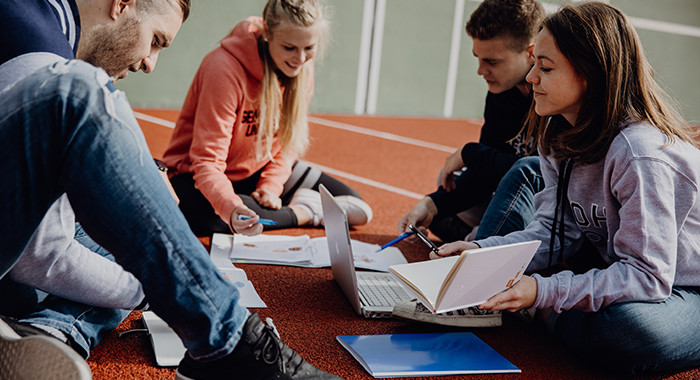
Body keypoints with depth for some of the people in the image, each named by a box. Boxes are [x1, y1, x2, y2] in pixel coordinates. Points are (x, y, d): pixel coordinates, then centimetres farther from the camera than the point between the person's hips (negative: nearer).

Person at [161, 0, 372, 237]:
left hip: (261, 169, 4)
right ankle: (301, 213, -19)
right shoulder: (225, 69, -30)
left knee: (358, 209, -5)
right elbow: (207, 160, -32)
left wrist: (271, 186, -15)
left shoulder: (301, 67, -10)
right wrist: (230, 207, -51)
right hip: (196, 174, -4)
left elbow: (289, 138, 2)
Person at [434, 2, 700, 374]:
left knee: (633, 328, -39)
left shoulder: (642, 155, -30)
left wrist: (543, 292, -37)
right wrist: (484, 251, -16)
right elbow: (557, 229, -2)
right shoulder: (560, 133, -3)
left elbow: (647, 275, -31)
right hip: (619, 269, 7)